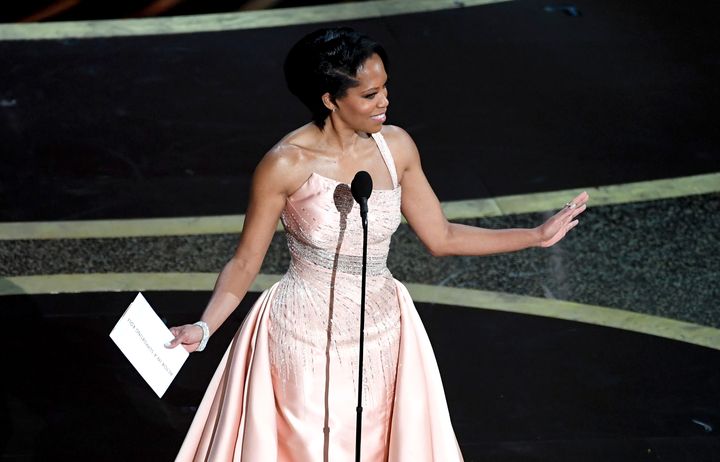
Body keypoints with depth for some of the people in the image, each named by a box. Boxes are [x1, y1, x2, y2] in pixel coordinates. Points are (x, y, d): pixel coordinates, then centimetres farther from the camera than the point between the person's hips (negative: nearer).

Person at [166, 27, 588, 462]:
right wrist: (203, 328, -24)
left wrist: (538, 235, 4)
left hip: (381, 335, 4)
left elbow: (441, 237, 4)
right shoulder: (286, 165, -18)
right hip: (307, 339, -4)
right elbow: (245, 263, -10)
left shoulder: (396, 146, -5)